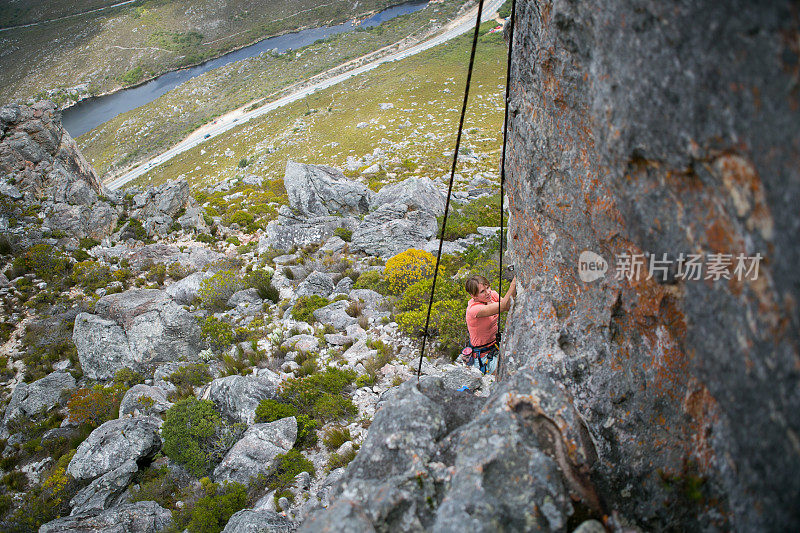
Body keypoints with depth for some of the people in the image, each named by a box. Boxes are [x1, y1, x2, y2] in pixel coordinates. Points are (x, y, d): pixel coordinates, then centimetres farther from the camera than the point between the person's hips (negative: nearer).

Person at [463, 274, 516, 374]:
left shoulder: (492, 294, -5)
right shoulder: (474, 309, -30)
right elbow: (503, 306, -40)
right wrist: (515, 281, -47)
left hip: (496, 345, 8)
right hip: (484, 356, -8)